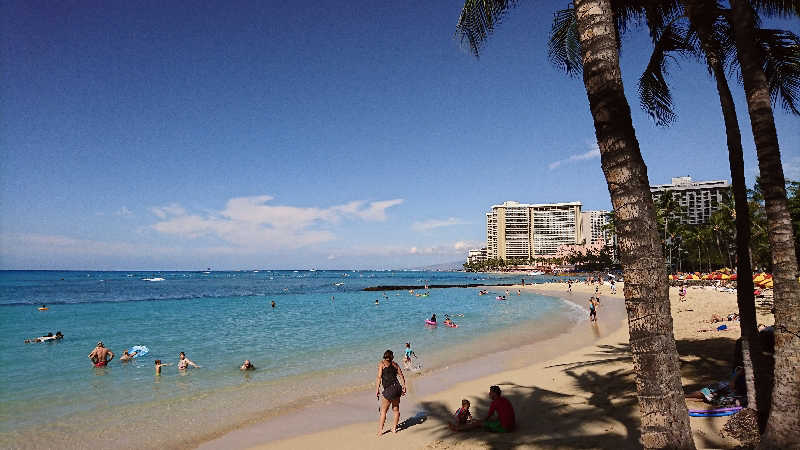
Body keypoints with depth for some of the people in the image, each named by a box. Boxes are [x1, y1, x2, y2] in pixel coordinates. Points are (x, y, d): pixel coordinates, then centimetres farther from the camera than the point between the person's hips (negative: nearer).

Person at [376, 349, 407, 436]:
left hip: (389, 389, -5)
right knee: (396, 409, 17)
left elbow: (379, 377, -6)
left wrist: (377, 389, -6)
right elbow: (401, 376, 12)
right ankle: (394, 428, 25)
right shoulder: (395, 364, 15)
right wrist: (403, 387, 15)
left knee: (383, 410, 5)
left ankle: (380, 430, 5)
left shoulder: (381, 363, 2)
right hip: (397, 387, 5)